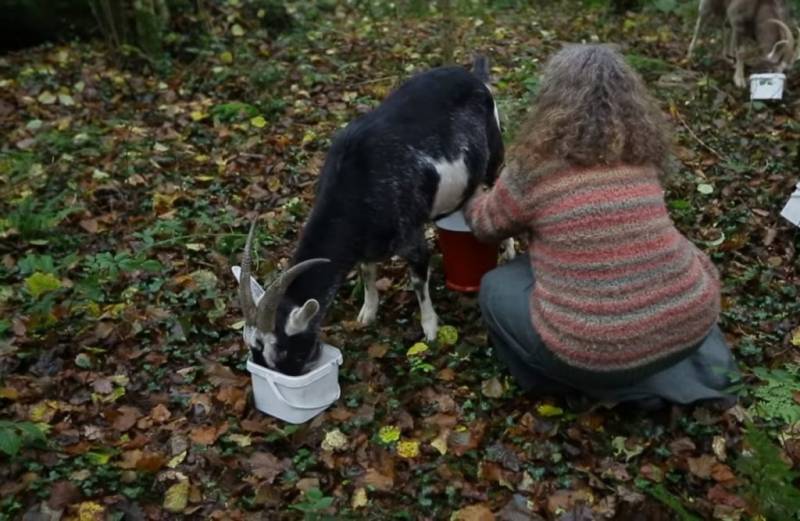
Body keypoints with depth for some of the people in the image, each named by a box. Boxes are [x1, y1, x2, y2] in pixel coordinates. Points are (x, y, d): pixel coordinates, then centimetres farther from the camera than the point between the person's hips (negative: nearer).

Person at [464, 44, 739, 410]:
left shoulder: (536, 166, -8)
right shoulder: (644, 151, 6)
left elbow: (487, 226, 11)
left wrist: (473, 198, 35)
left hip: (598, 348, -5)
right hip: (690, 321, 5)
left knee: (496, 287, 17)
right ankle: (670, 372, 23)